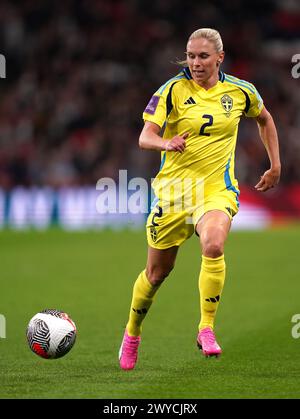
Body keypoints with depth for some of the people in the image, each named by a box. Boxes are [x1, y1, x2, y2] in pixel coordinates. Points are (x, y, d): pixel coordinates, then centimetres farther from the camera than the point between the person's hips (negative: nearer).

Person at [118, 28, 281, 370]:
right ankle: (132, 334, 33)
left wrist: (275, 166, 21)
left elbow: (264, 119, 23)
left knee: (213, 246, -32)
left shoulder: (240, 91, 2)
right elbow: (145, 137, -14)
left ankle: (206, 329, -21)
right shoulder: (173, 90, -6)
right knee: (156, 273, 8)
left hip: (217, 188, 0)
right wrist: (166, 142, -36)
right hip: (173, 187, 0)